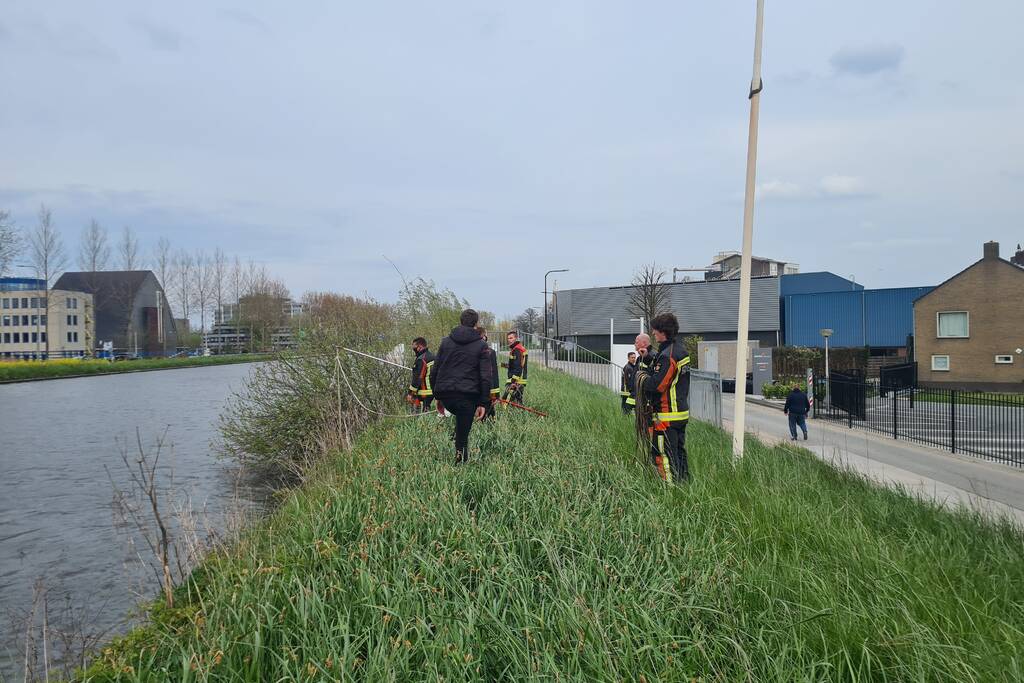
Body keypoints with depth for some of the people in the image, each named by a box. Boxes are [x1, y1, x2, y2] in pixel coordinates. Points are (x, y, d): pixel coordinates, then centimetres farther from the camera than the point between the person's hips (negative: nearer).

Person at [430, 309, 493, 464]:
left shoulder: (446, 341, 12)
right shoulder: (481, 345, 1)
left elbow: (434, 370, 12)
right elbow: (485, 376, -3)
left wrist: (437, 394, 19)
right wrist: (483, 403, 0)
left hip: (444, 393, 4)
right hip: (467, 395, -4)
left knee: (460, 417, 29)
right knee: (462, 435, 3)